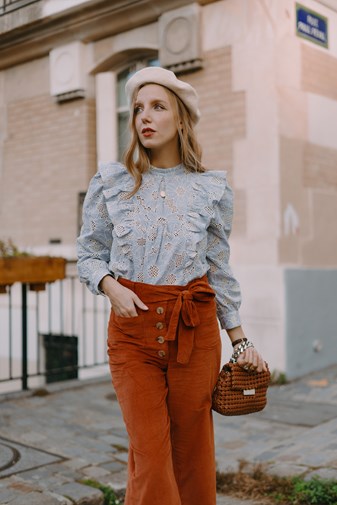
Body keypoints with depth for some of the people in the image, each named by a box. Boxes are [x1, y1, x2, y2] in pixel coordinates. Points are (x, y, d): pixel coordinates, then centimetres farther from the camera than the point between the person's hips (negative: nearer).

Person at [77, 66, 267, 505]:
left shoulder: (212, 189, 3)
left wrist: (241, 340, 8)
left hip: (195, 326, 1)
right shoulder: (110, 182, 3)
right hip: (132, 326, 0)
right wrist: (110, 286, -12)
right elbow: (89, 253, 9)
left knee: (192, 450, 8)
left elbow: (220, 269, 9)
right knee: (150, 453, -2)